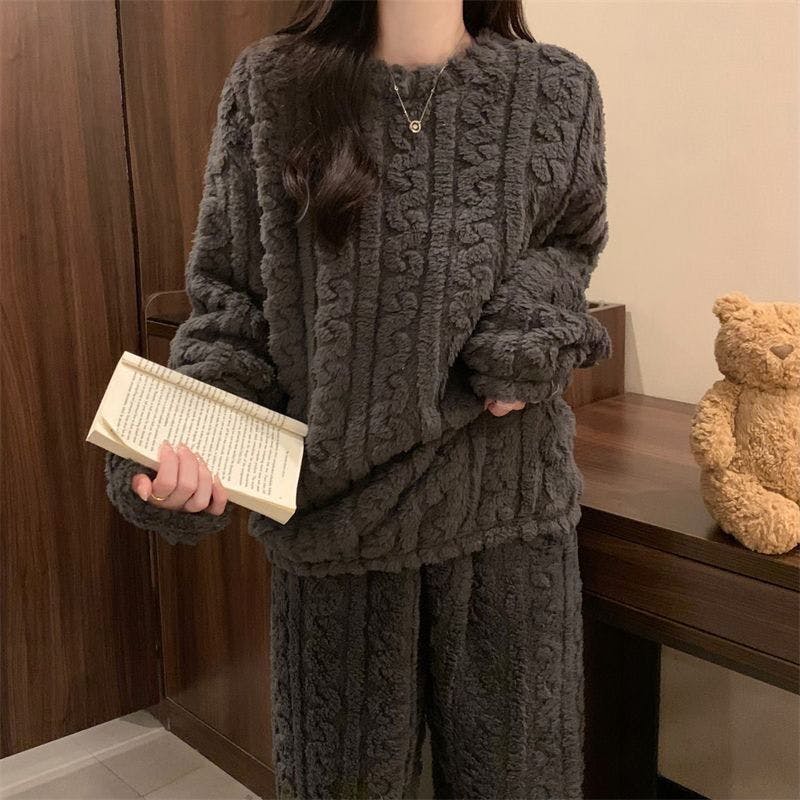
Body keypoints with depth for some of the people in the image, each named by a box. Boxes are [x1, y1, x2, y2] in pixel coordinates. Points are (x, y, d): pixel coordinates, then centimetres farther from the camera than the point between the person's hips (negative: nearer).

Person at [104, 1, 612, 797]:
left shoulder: (560, 90, 0)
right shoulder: (268, 84, -1)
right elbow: (228, 297, 0)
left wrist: (527, 342, -8)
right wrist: (188, 438, -17)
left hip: (505, 502, 1)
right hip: (331, 505, 0)